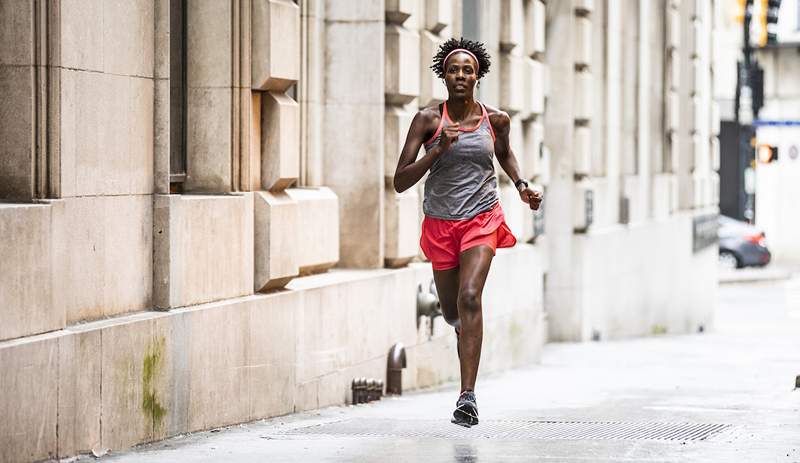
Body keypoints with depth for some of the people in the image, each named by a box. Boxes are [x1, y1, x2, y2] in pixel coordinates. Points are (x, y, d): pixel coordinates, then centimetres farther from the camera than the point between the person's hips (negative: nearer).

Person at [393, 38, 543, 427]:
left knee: (469, 297, -23)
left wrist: (521, 186, 7)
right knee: (452, 313, 15)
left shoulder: (495, 120, -1)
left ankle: (467, 395, -28)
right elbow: (400, 182, -12)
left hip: (482, 219, -1)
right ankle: (466, 329, 57)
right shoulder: (428, 120, -8)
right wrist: (439, 150, -23)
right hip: (440, 223, 1)